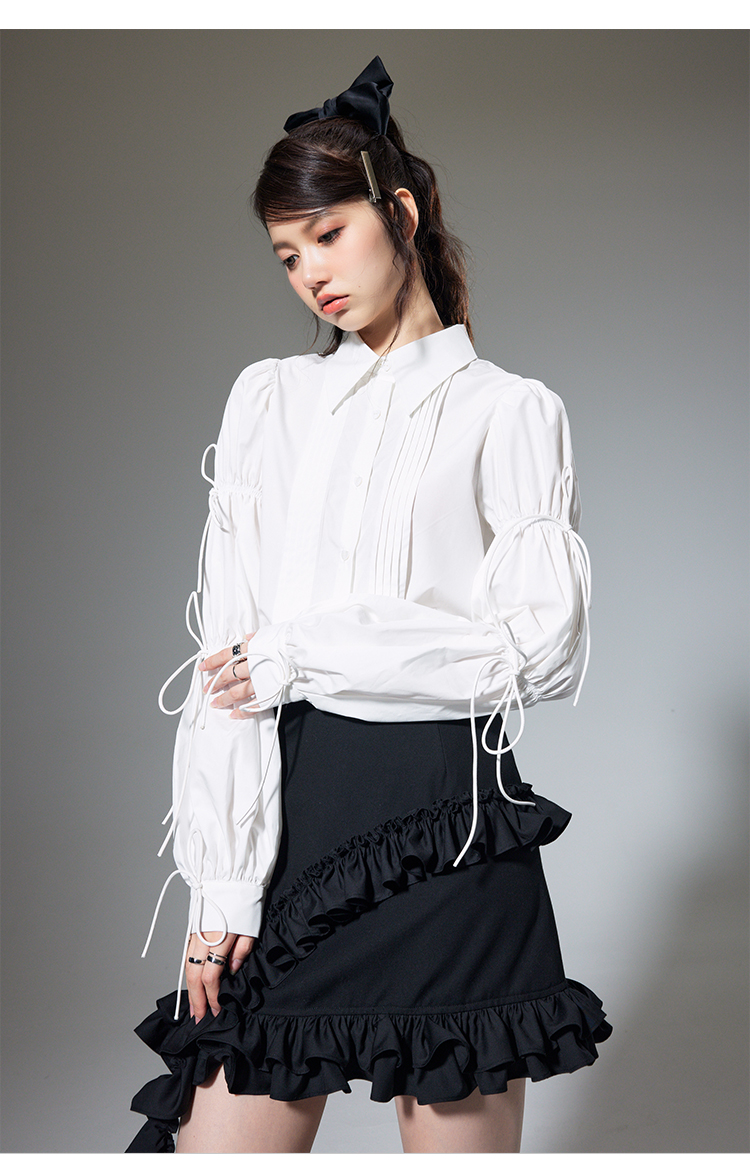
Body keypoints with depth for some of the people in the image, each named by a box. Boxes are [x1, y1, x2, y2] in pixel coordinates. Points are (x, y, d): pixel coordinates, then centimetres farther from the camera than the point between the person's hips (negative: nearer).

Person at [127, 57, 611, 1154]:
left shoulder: (509, 411, 7)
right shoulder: (269, 398, 14)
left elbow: (545, 645, -6)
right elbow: (224, 657, 7)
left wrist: (303, 652, -7)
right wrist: (221, 884, -2)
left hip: (449, 815, -2)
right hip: (290, 809, 3)